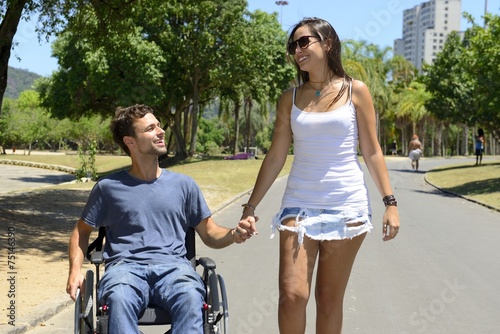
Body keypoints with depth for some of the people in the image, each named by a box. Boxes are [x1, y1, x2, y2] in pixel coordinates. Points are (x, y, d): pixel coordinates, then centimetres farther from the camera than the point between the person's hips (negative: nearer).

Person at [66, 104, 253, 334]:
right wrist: (75, 270, 6)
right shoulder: (108, 187, 16)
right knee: (119, 300, -38)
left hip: (173, 265, 1)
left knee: (190, 299, -36)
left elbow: (209, 234, 19)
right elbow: (82, 231, 23)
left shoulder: (183, 185, 19)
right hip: (126, 266, 0)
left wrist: (233, 235, -3)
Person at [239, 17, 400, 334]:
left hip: (347, 207, -1)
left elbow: (372, 152, 2)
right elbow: (275, 158, 8)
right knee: (293, 295, -10)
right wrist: (250, 207, 5)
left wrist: (390, 202, -5)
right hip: (300, 205, 1)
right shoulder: (291, 98, 7)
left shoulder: (355, 91, 2)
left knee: (330, 301, 4)